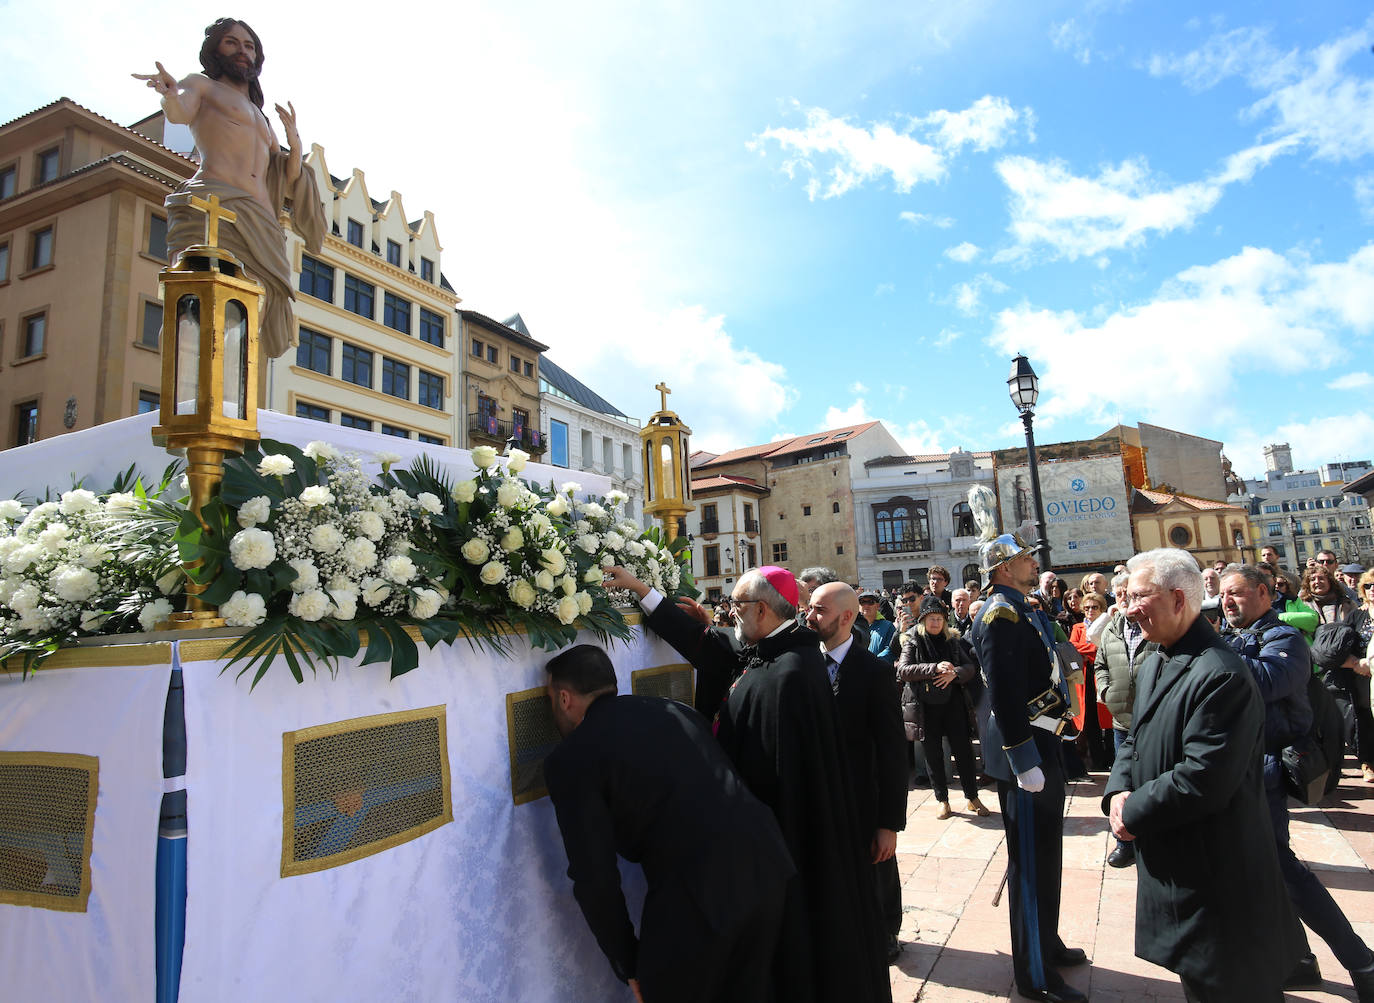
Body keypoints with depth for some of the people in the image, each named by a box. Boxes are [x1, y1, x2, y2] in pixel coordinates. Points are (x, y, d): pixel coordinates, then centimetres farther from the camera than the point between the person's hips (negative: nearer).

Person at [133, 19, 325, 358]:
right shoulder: (201, 85, 22)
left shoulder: (260, 118, 38)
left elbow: (289, 181, 30)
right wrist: (171, 93, -25)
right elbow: (180, 112, -3)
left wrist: (294, 141, 15)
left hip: (260, 225, 6)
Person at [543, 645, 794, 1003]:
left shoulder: (569, 758, -4)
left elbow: (595, 879, -5)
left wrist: (629, 965, 9)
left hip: (697, 892, -6)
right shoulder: (676, 710, 13)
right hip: (768, 865, 7)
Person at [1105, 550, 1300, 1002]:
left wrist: (1134, 811, -18)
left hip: (1216, 876, -9)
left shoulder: (1222, 676, -26)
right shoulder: (1152, 663, 7)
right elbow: (1135, 740, 12)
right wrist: (1118, 791, -5)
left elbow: (1204, 780, -29)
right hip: (1168, 859, 9)